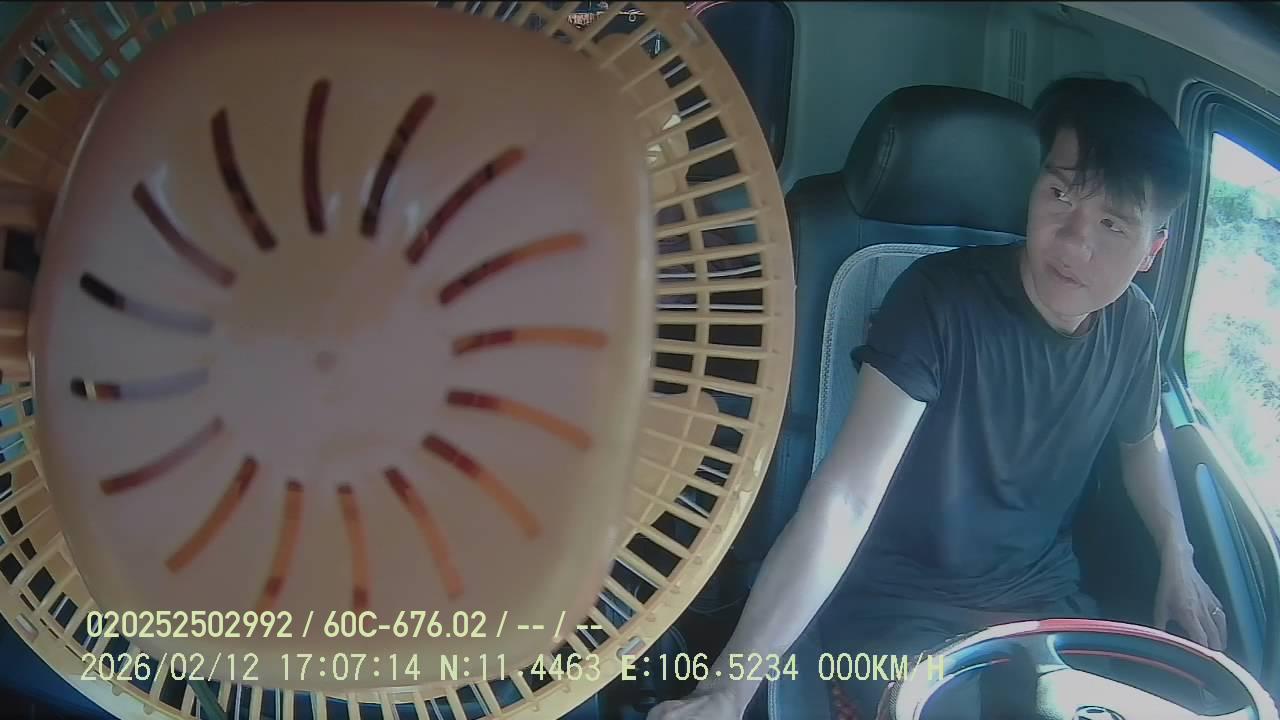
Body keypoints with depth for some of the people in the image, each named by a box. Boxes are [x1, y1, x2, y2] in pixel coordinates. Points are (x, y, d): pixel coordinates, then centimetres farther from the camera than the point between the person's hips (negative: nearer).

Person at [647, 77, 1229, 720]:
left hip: (1045, 600, 6)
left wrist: (1178, 561, 4)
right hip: (904, 603, -5)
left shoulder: (1134, 324, -4)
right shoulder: (942, 295, -23)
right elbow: (845, 499, -32)